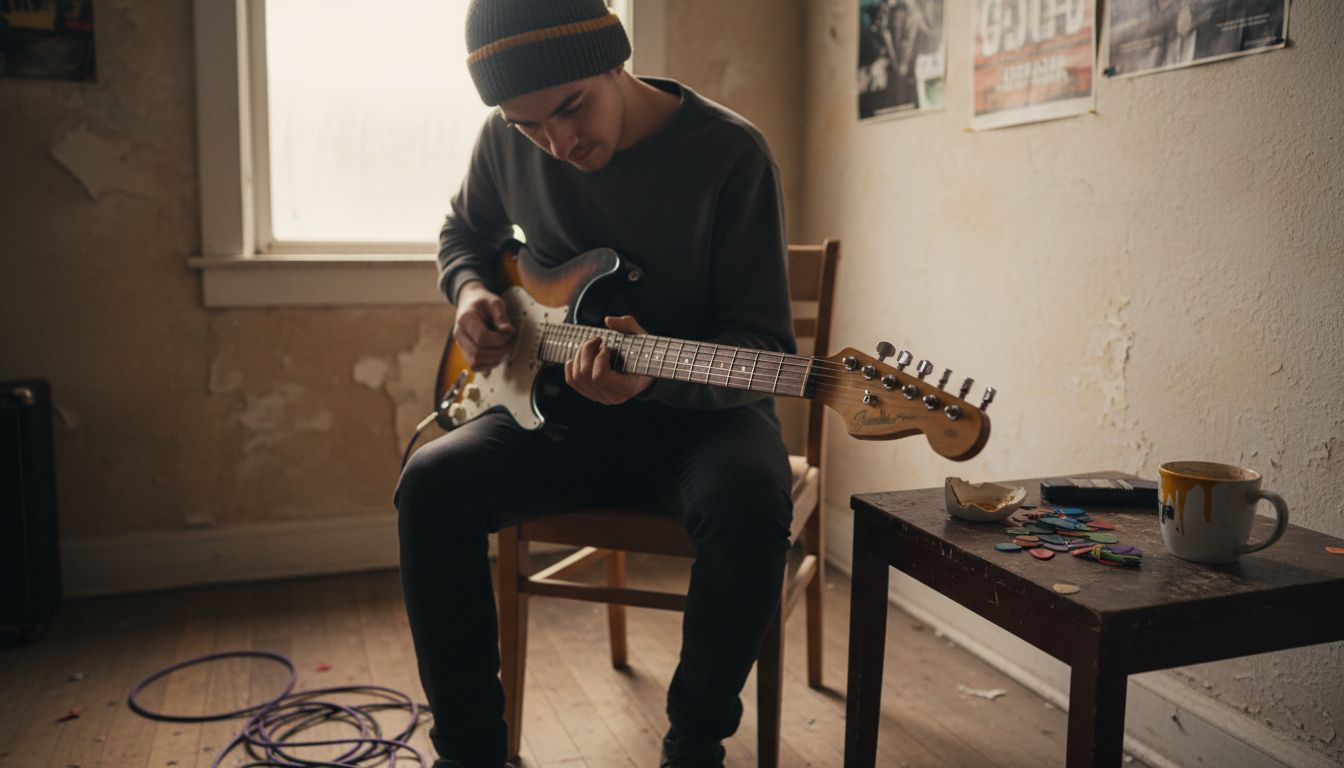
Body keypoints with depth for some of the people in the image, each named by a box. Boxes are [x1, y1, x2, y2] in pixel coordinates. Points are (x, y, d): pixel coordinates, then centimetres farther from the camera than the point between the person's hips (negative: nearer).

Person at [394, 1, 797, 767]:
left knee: (751, 501, -35)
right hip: (560, 408, 4)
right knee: (433, 482, -23)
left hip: (700, 413, -3)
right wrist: (471, 289, -4)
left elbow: (765, 349, -17)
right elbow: (466, 230, 19)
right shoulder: (507, 141, -3)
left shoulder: (730, 153, -17)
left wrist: (656, 373, -36)